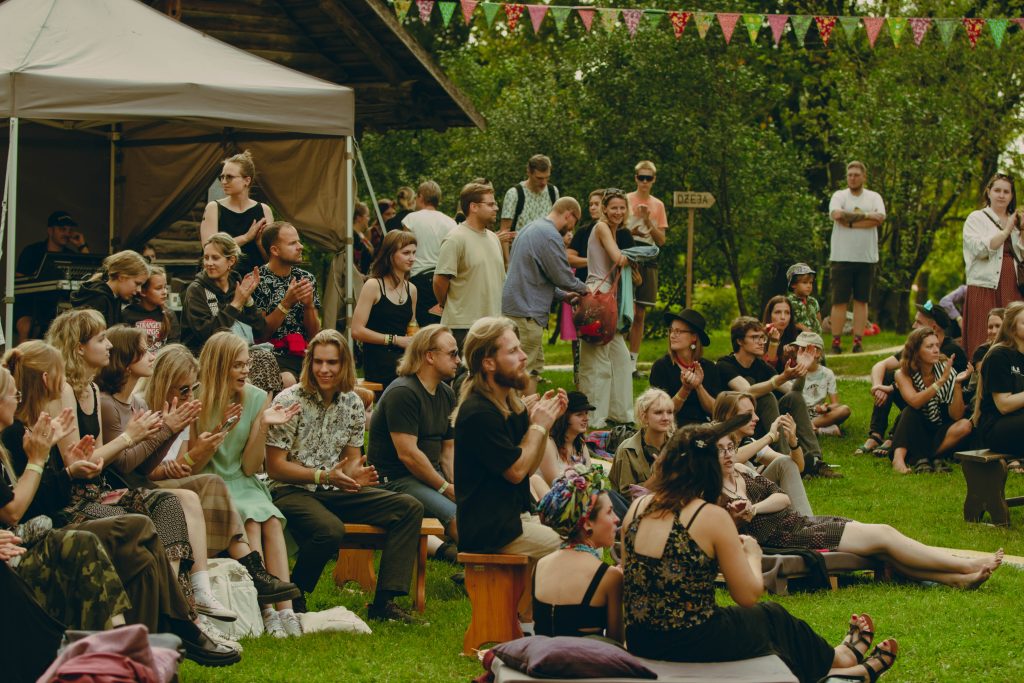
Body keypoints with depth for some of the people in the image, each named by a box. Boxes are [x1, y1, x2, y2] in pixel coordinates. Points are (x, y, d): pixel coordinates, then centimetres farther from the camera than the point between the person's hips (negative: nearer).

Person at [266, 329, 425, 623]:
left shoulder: (352, 403, 8)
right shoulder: (289, 401, -9)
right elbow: (275, 467, -11)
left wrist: (356, 474, -11)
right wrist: (324, 476, -23)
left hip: (336, 492, 6)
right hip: (293, 492, -6)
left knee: (410, 508, -10)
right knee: (330, 530, -38)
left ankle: (384, 601, -13)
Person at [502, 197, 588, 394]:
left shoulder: (531, 227, 17)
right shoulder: (550, 236, -15)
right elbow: (563, 276, -12)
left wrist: (562, 294, 22)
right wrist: (583, 288, 7)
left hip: (514, 304, 10)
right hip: (527, 311, -10)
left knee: (535, 365, 15)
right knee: (528, 370, -7)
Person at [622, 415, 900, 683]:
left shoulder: (638, 507, -1)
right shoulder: (712, 518, -16)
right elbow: (748, 595, -10)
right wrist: (753, 556, 11)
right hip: (693, 643, -6)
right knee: (773, 617, 25)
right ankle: (838, 657, 54)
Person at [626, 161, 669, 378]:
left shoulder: (658, 205, 10)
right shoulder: (626, 200, 1)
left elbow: (661, 240, 6)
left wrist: (648, 221, -8)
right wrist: (630, 232, -16)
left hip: (647, 261, 4)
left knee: (640, 315, 6)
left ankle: (632, 362, 12)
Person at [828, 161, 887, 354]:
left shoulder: (874, 197, 8)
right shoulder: (839, 196, 4)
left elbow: (880, 218, -10)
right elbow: (837, 214, -16)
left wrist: (850, 221, -13)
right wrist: (866, 216, -12)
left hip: (866, 258, 2)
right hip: (842, 257, -2)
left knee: (861, 301, 3)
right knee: (839, 301, -2)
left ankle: (858, 342, 5)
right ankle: (836, 342, 0)